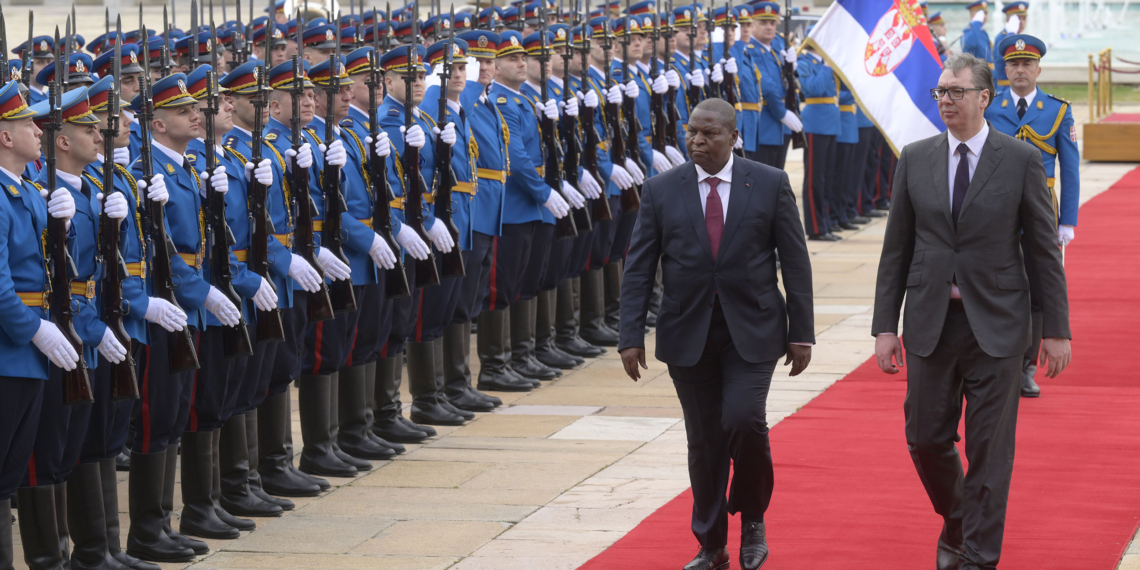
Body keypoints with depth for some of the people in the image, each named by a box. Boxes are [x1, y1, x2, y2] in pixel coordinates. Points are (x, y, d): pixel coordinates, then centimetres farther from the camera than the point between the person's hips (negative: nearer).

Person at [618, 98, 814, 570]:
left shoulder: (770, 185, 0)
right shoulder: (661, 191, 3)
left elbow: (795, 262, 1)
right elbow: (638, 269, 3)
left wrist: (801, 332, -2)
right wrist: (631, 336, -5)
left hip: (752, 331, -2)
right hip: (688, 333, 2)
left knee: (744, 420, -18)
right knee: (704, 442, 6)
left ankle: (752, 519, 6)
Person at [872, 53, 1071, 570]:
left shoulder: (1021, 160, -4)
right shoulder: (915, 159, 4)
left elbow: (1044, 249, -1)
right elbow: (896, 249, 7)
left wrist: (1057, 329, -3)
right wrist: (885, 325, 2)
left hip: (995, 326, -3)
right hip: (930, 324, 3)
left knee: (990, 448, 0)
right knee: (926, 439, 8)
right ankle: (955, 522, 36)